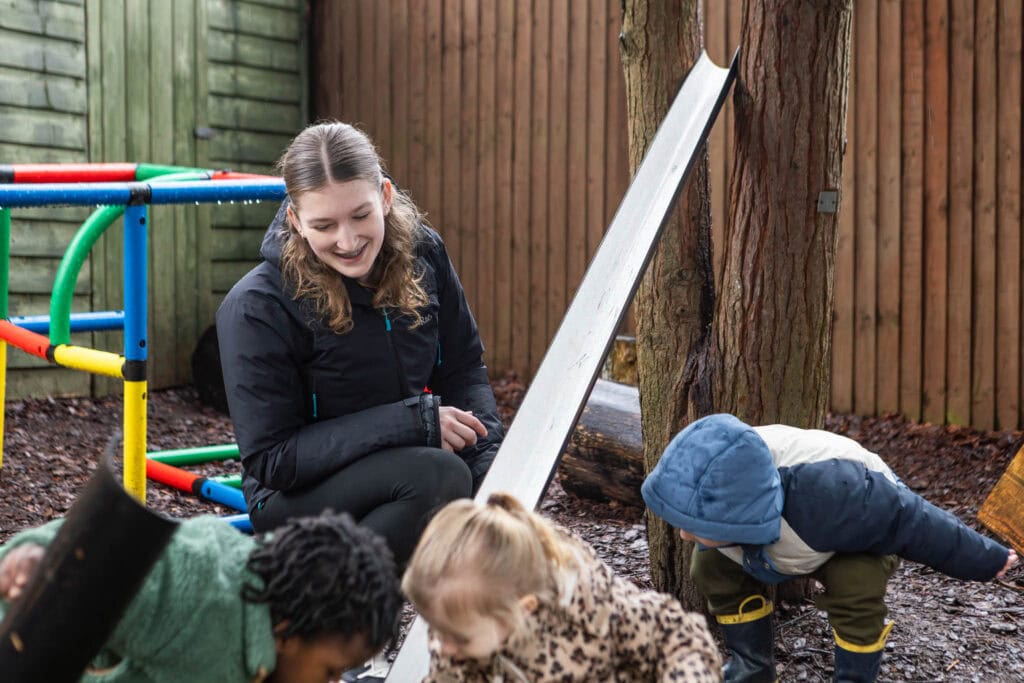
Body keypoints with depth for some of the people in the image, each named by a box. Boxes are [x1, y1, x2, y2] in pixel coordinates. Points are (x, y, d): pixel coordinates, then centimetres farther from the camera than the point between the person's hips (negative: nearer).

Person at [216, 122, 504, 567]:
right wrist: (412, 422, -27)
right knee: (439, 473, -31)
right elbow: (270, 460, -20)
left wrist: (491, 464, -13)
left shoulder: (422, 254, -6)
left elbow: (464, 370, 5)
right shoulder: (256, 308, -20)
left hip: (404, 471, 6)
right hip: (295, 498, -6)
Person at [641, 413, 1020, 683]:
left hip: (867, 518, -5)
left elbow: (907, 520, -32)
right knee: (711, 569, -9)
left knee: (854, 587, -32)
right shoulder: (718, 490, -33)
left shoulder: (824, 497, -49)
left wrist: (987, 561, -17)